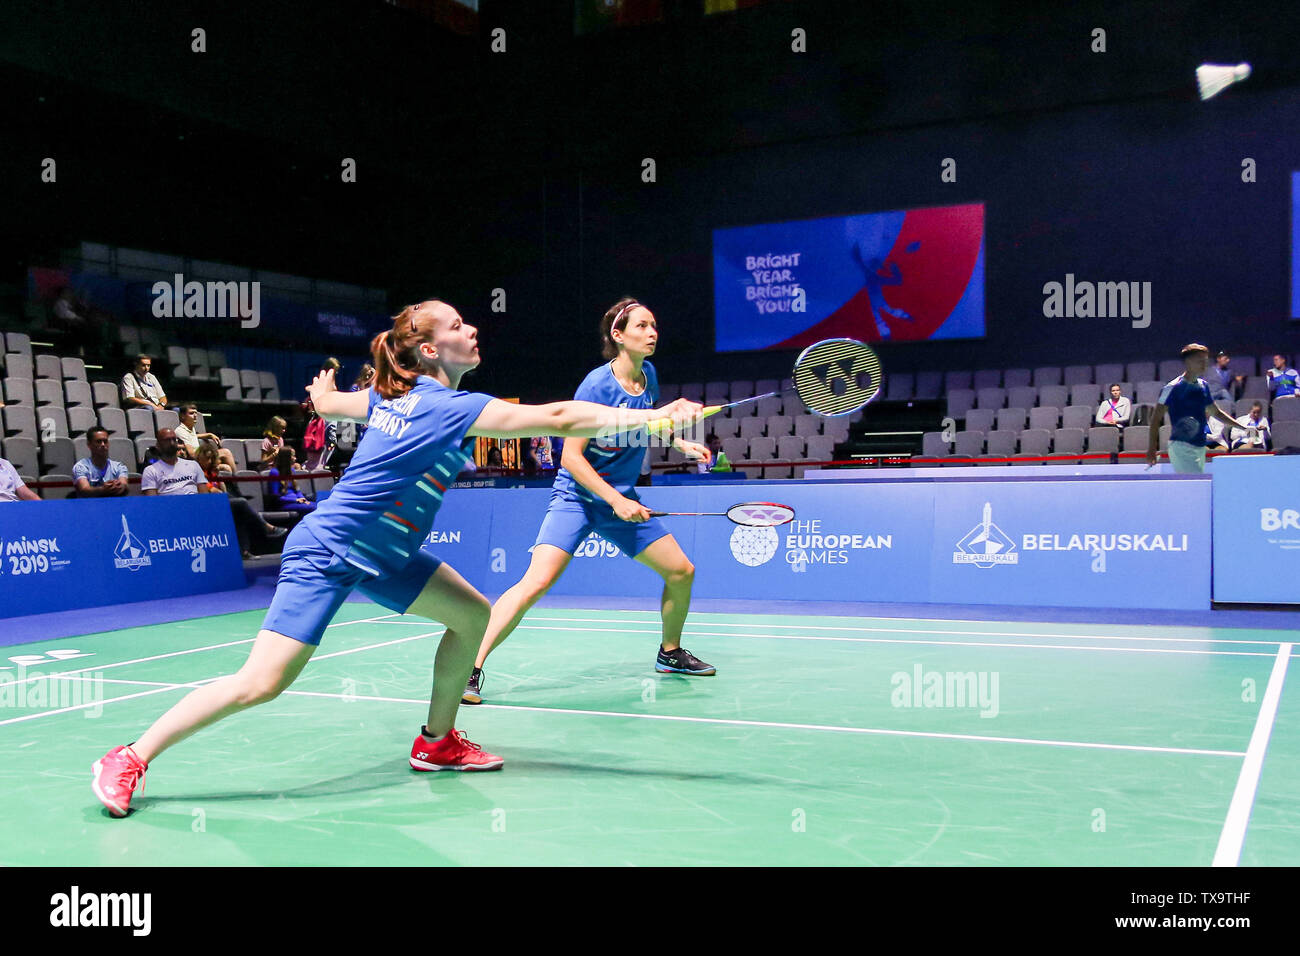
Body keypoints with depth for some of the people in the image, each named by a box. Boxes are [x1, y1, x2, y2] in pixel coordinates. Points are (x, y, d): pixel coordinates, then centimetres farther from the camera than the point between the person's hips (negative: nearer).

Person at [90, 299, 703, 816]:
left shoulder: (392, 396, 4)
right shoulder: (447, 407, -21)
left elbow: (325, 401, 22)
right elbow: (555, 418, -28)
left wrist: (325, 390, 47)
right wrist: (652, 416, -28)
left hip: (382, 554, 10)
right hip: (327, 553, -10)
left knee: (472, 615, 8)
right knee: (262, 684, -12)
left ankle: (437, 743, 22)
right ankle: (130, 760, 2)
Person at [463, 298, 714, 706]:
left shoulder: (648, 376, 2)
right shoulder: (597, 384, -19)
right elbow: (571, 456, -19)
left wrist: (681, 442, 10)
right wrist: (615, 500, -24)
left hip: (624, 500, 7)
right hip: (576, 496, -7)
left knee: (681, 571, 6)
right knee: (535, 583, -22)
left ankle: (670, 652, 31)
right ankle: (471, 669, -15)